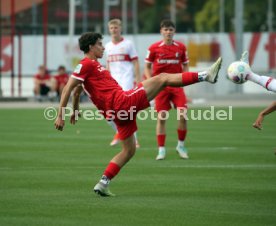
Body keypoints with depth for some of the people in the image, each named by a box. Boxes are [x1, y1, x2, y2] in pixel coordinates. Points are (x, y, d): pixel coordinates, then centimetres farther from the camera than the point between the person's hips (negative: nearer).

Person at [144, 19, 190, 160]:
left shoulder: (181, 47, 4)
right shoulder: (154, 48, -1)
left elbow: (185, 65, 14)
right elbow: (147, 66, 8)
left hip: (177, 85, 1)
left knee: (183, 115, -11)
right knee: (161, 117, -4)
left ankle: (181, 145, 8)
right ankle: (161, 149, 4)